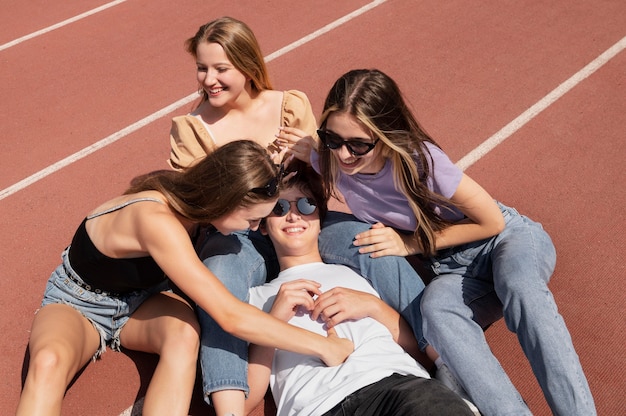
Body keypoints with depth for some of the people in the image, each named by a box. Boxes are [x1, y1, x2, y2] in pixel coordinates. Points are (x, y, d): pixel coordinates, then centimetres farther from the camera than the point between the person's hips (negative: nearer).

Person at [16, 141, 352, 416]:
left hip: (138, 300, 5)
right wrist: (323, 346, -34)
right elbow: (230, 317, -40)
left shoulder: (189, 194, -16)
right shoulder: (157, 220, -38)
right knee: (49, 362, -39)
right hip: (79, 302, -5)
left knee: (185, 334, -30)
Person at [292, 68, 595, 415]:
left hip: (506, 237, -2)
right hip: (450, 268, 3)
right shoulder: (327, 161, -14)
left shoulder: (419, 159, -25)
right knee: (437, 303, -35)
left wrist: (411, 243, -16)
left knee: (519, 287, -38)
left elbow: (492, 221, -14)